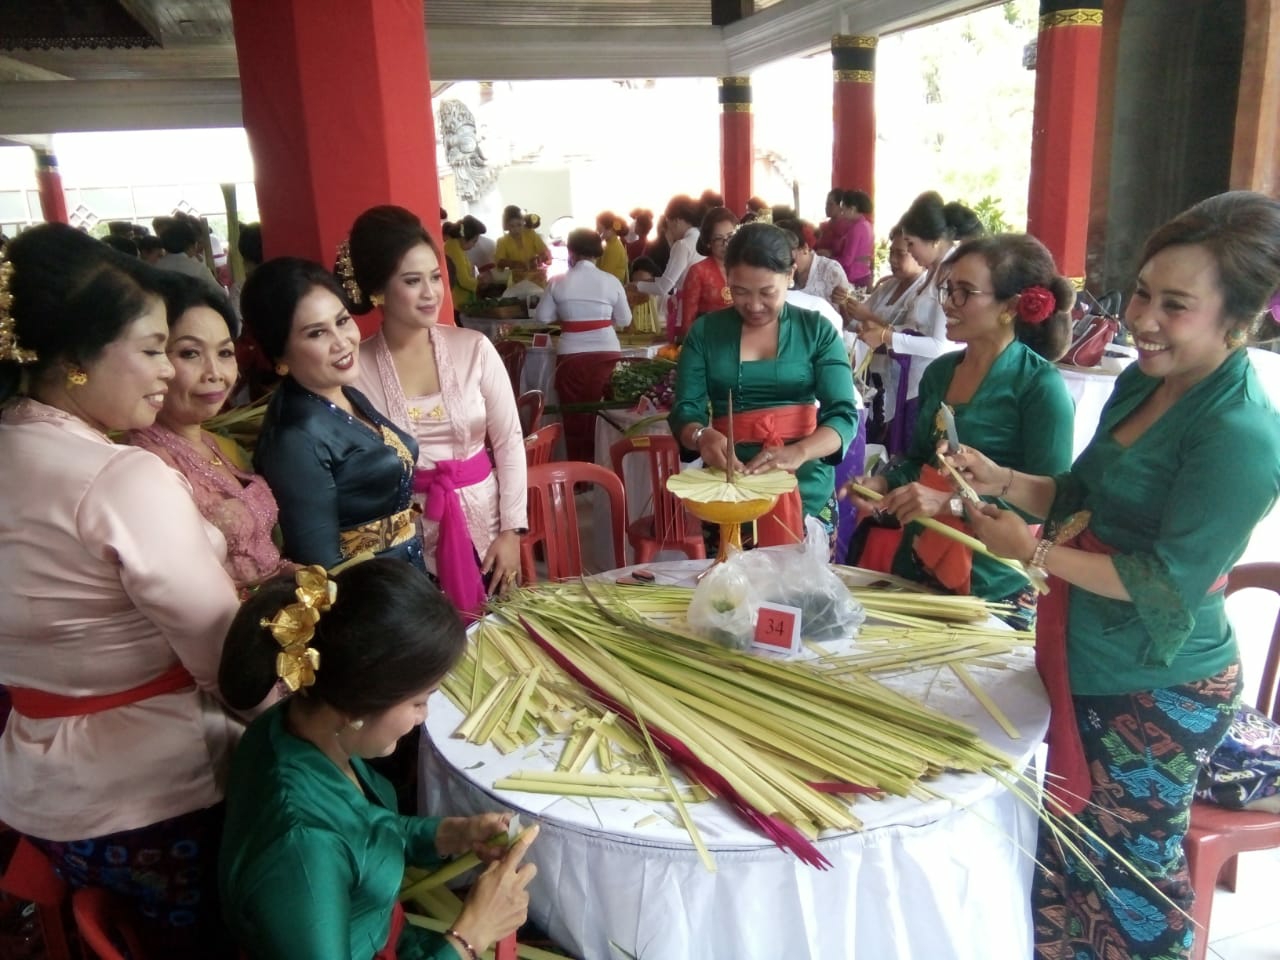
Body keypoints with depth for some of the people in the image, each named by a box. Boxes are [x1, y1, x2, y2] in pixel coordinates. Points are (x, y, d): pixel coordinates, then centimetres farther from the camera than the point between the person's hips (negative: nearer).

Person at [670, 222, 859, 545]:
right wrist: (702, 436, -25)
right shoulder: (705, 331, 2)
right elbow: (684, 410, -1)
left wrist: (799, 452, -27)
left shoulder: (817, 331, 0)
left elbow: (844, 415, -7)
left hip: (807, 490, 0)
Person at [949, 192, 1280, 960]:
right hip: (1089, 665, 8)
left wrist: (1032, 551, -19)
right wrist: (1005, 481, -4)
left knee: (1130, 868, 12)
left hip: (1158, 692, -8)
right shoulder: (1141, 384, 3)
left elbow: (1167, 585, -24)